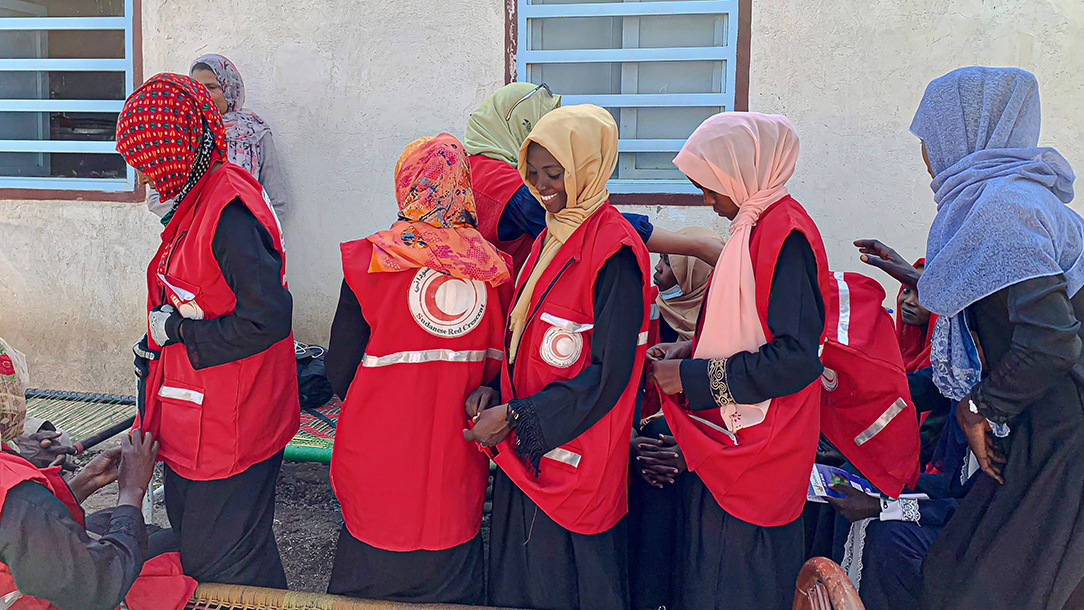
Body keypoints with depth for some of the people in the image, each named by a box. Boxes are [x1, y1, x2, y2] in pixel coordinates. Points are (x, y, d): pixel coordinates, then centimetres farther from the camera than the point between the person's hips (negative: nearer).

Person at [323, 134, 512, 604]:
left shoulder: (371, 261, -14)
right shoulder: (495, 269, -7)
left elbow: (340, 375, -7)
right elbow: (496, 370, 4)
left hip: (382, 462, -2)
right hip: (458, 471, 2)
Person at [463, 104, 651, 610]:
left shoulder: (614, 252, -17)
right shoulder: (551, 237, 10)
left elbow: (607, 374, -20)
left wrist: (516, 417, -18)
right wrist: (495, 388, -2)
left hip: (575, 463, -8)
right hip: (524, 451, 8)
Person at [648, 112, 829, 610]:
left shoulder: (785, 233, -18)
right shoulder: (756, 225, 12)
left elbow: (795, 359, -25)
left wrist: (692, 377, -18)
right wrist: (689, 351, 6)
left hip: (755, 453, -9)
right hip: (728, 447, 9)